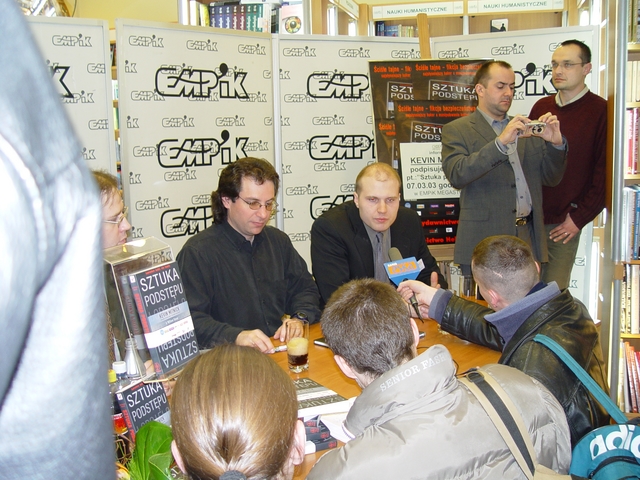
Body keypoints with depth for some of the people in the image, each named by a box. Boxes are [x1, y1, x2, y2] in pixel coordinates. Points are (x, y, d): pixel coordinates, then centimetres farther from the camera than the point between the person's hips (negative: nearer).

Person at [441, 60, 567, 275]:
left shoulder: (525, 130, 18)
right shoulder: (457, 130, 2)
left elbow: (552, 178, 13)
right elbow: (456, 174, -16)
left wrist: (556, 143, -5)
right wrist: (500, 142, -22)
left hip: (528, 240, 5)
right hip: (484, 244, -4)